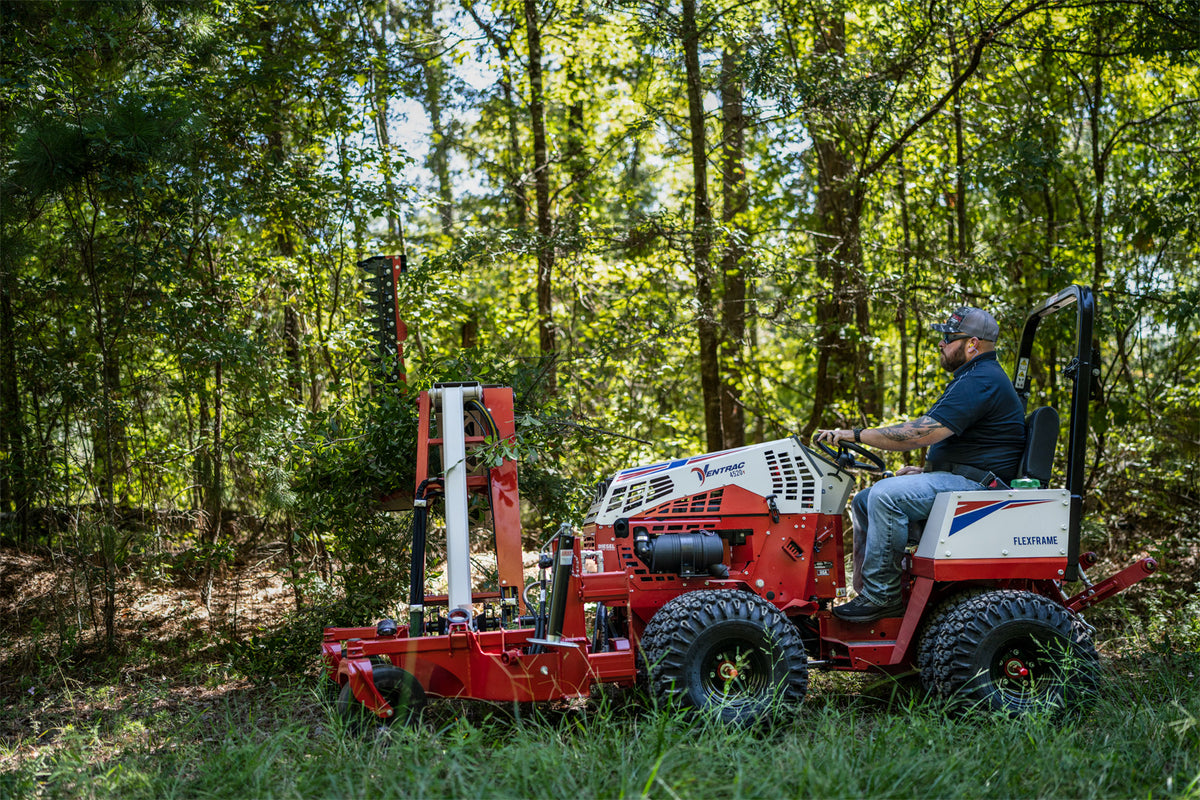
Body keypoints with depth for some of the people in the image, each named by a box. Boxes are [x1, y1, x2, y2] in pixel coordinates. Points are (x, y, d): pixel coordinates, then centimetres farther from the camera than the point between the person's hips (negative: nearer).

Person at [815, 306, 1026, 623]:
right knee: (864, 502, 6)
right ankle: (866, 592, 5)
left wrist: (853, 435, -22)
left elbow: (922, 433, -25)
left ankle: (882, 596, -22)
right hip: (956, 476, 11)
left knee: (886, 495, -29)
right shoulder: (973, 378, 21)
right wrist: (925, 471, 13)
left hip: (976, 484, -11)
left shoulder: (980, 382, -17)